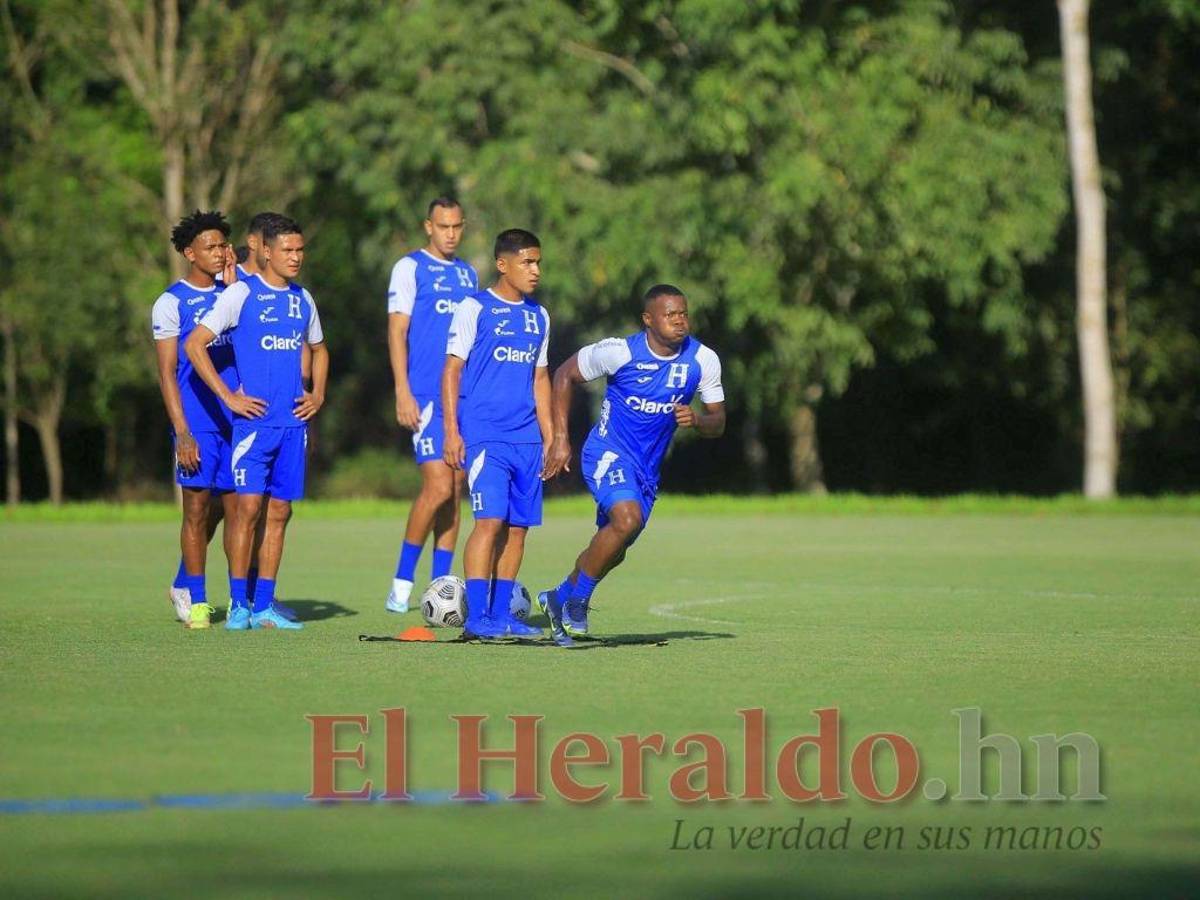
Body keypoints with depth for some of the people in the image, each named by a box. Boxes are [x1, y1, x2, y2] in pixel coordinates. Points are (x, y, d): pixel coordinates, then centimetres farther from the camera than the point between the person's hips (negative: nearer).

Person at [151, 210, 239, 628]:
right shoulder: (171, 303, -3)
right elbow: (167, 373, -5)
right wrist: (182, 433, -13)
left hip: (236, 420, 5)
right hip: (197, 423, -5)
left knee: (234, 507, 7)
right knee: (198, 508, -3)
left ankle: (182, 584, 22)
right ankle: (196, 601, 5)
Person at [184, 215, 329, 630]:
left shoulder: (303, 299, 13)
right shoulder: (241, 293, -5)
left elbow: (319, 350, 30)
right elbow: (194, 344, -9)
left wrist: (318, 394, 13)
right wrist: (228, 397, -12)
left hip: (293, 421, 6)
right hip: (254, 419, -6)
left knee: (279, 511, 5)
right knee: (248, 505, -12)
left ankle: (264, 606, 10)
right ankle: (239, 606, -7)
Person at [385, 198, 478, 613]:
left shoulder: (467, 274, 17)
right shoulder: (410, 268, -2)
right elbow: (396, 331, -7)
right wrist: (403, 393, -14)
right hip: (426, 397, -6)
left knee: (454, 491, 5)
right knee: (438, 487, -15)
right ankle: (401, 586, -6)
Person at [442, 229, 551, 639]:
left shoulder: (539, 316, 16)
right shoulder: (474, 309, -2)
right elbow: (452, 370, -3)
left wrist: (548, 436, 18)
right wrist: (451, 431, -10)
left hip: (526, 440, 6)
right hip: (484, 436, -6)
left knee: (518, 527, 5)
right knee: (490, 520, -14)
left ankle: (500, 613, 12)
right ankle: (475, 617, -14)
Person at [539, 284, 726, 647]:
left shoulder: (703, 360, -6)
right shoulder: (619, 352, -16)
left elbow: (718, 424, 2)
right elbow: (565, 375, -1)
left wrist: (697, 420, -22)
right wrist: (560, 437, -6)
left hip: (647, 468, 6)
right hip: (608, 453, -6)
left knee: (612, 552, 15)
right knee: (628, 519, -31)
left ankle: (559, 598, 42)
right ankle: (578, 599, -12)